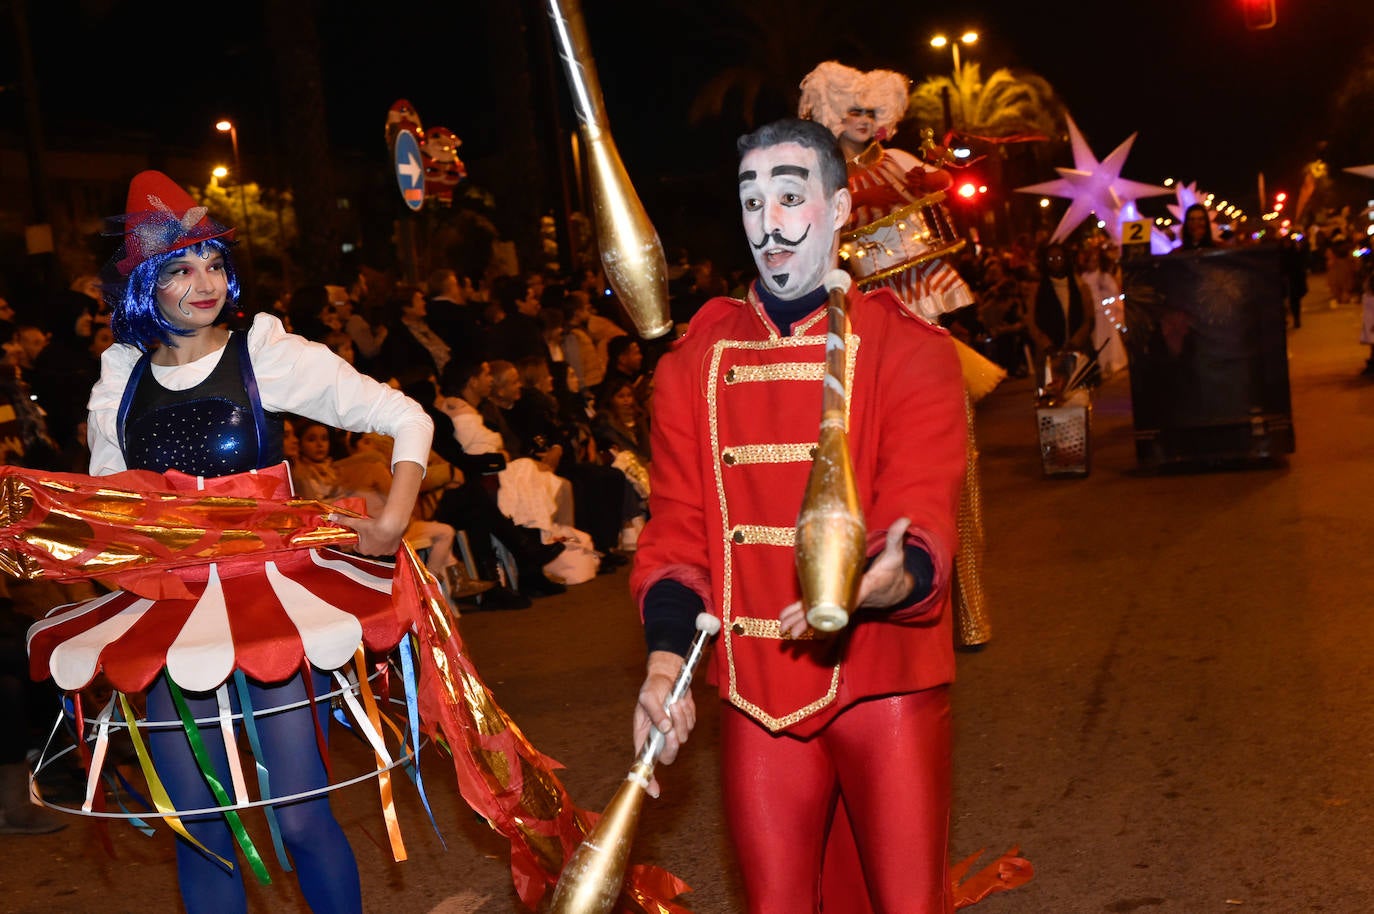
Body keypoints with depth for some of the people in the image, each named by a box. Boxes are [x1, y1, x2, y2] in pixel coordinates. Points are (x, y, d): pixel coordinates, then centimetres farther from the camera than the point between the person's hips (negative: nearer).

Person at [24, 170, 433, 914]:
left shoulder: (268, 356, -5)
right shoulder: (119, 385, 7)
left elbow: (407, 420, -5)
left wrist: (394, 518, -15)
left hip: (270, 599, -3)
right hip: (165, 609, 4)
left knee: (301, 816, -5)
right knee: (198, 829, 9)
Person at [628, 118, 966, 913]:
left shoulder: (910, 349, -5)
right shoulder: (698, 360, 5)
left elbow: (923, 519, -15)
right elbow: (678, 526, 3)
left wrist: (891, 579, -38)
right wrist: (666, 661, -12)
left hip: (884, 687, -2)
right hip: (757, 693, 3)